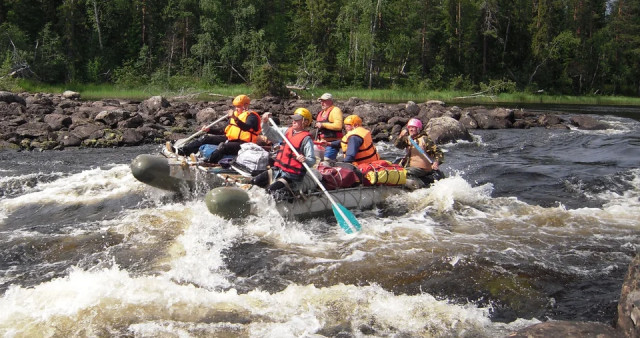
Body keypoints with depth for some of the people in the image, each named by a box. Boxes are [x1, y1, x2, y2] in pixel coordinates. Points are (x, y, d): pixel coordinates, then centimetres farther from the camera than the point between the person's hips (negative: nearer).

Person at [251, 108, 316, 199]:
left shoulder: (306, 139, -12)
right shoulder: (288, 131, 8)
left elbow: (312, 161, -15)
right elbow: (271, 135, 19)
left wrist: (305, 160, -37)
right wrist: (265, 122, 5)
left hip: (291, 175, -7)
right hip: (277, 170, 7)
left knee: (272, 190, -24)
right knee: (254, 182, -1)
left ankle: (287, 192, 3)